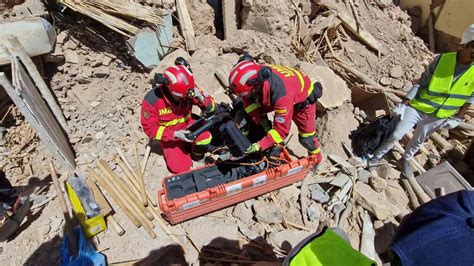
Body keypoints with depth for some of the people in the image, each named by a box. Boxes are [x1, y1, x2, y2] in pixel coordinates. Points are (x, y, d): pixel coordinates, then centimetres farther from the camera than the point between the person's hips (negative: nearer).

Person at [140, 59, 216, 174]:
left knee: (205, 137, -29)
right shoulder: (152, 100, -27)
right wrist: (175, 134, -31)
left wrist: (201, 98, -36)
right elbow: (150, 128, -19)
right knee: (181, 168, -13)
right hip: (169, 136, -1)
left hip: (187, 124, 2)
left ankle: (196, 154, 6)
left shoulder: (189, 90, -20)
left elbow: (210, 107, -13)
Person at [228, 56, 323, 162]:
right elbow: (248, 100, -14)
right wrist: (261, 119, -22)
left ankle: (316, 159, 30)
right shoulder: (254, 74, -32)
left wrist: (258, 146, -40)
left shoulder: (282, 96, -47)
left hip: (304, 100, -5)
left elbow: (281, 130, -38)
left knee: (306, 137, 3)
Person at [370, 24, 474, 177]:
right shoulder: (442, 59, -15)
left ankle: (406, 160, 41)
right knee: (396, 135, -3)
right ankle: (377, 156, 18)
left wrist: (459, 117, 4)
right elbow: (422, 83, -9)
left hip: (439, 115, 2)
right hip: (417, 106, -2)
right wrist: (405, 103, -15)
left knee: (419, 140, 18)